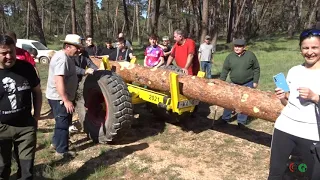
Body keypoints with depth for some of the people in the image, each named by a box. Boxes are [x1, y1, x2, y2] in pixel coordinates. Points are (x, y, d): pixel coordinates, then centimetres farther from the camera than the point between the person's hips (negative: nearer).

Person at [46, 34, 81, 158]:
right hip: (59, 97, -11)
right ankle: (62, 150, 13)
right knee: (63, 123, 0)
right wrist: (66, 100, -35)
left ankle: (56, 142, 40)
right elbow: (59, 81, -32)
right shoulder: (62, 58, -23)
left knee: (62, 122, 24)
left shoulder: (67, 57, 11)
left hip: (62, 97, 11)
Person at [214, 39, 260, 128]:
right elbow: (225, 70, 0)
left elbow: (256, 68, -3)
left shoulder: (250, 55, -8)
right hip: (234, 84, 2)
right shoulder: (230, 56, -3)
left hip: (248, 84, -2)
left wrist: (255, 81, -7)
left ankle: (241, 121, 17)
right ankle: (224, 119, 21)